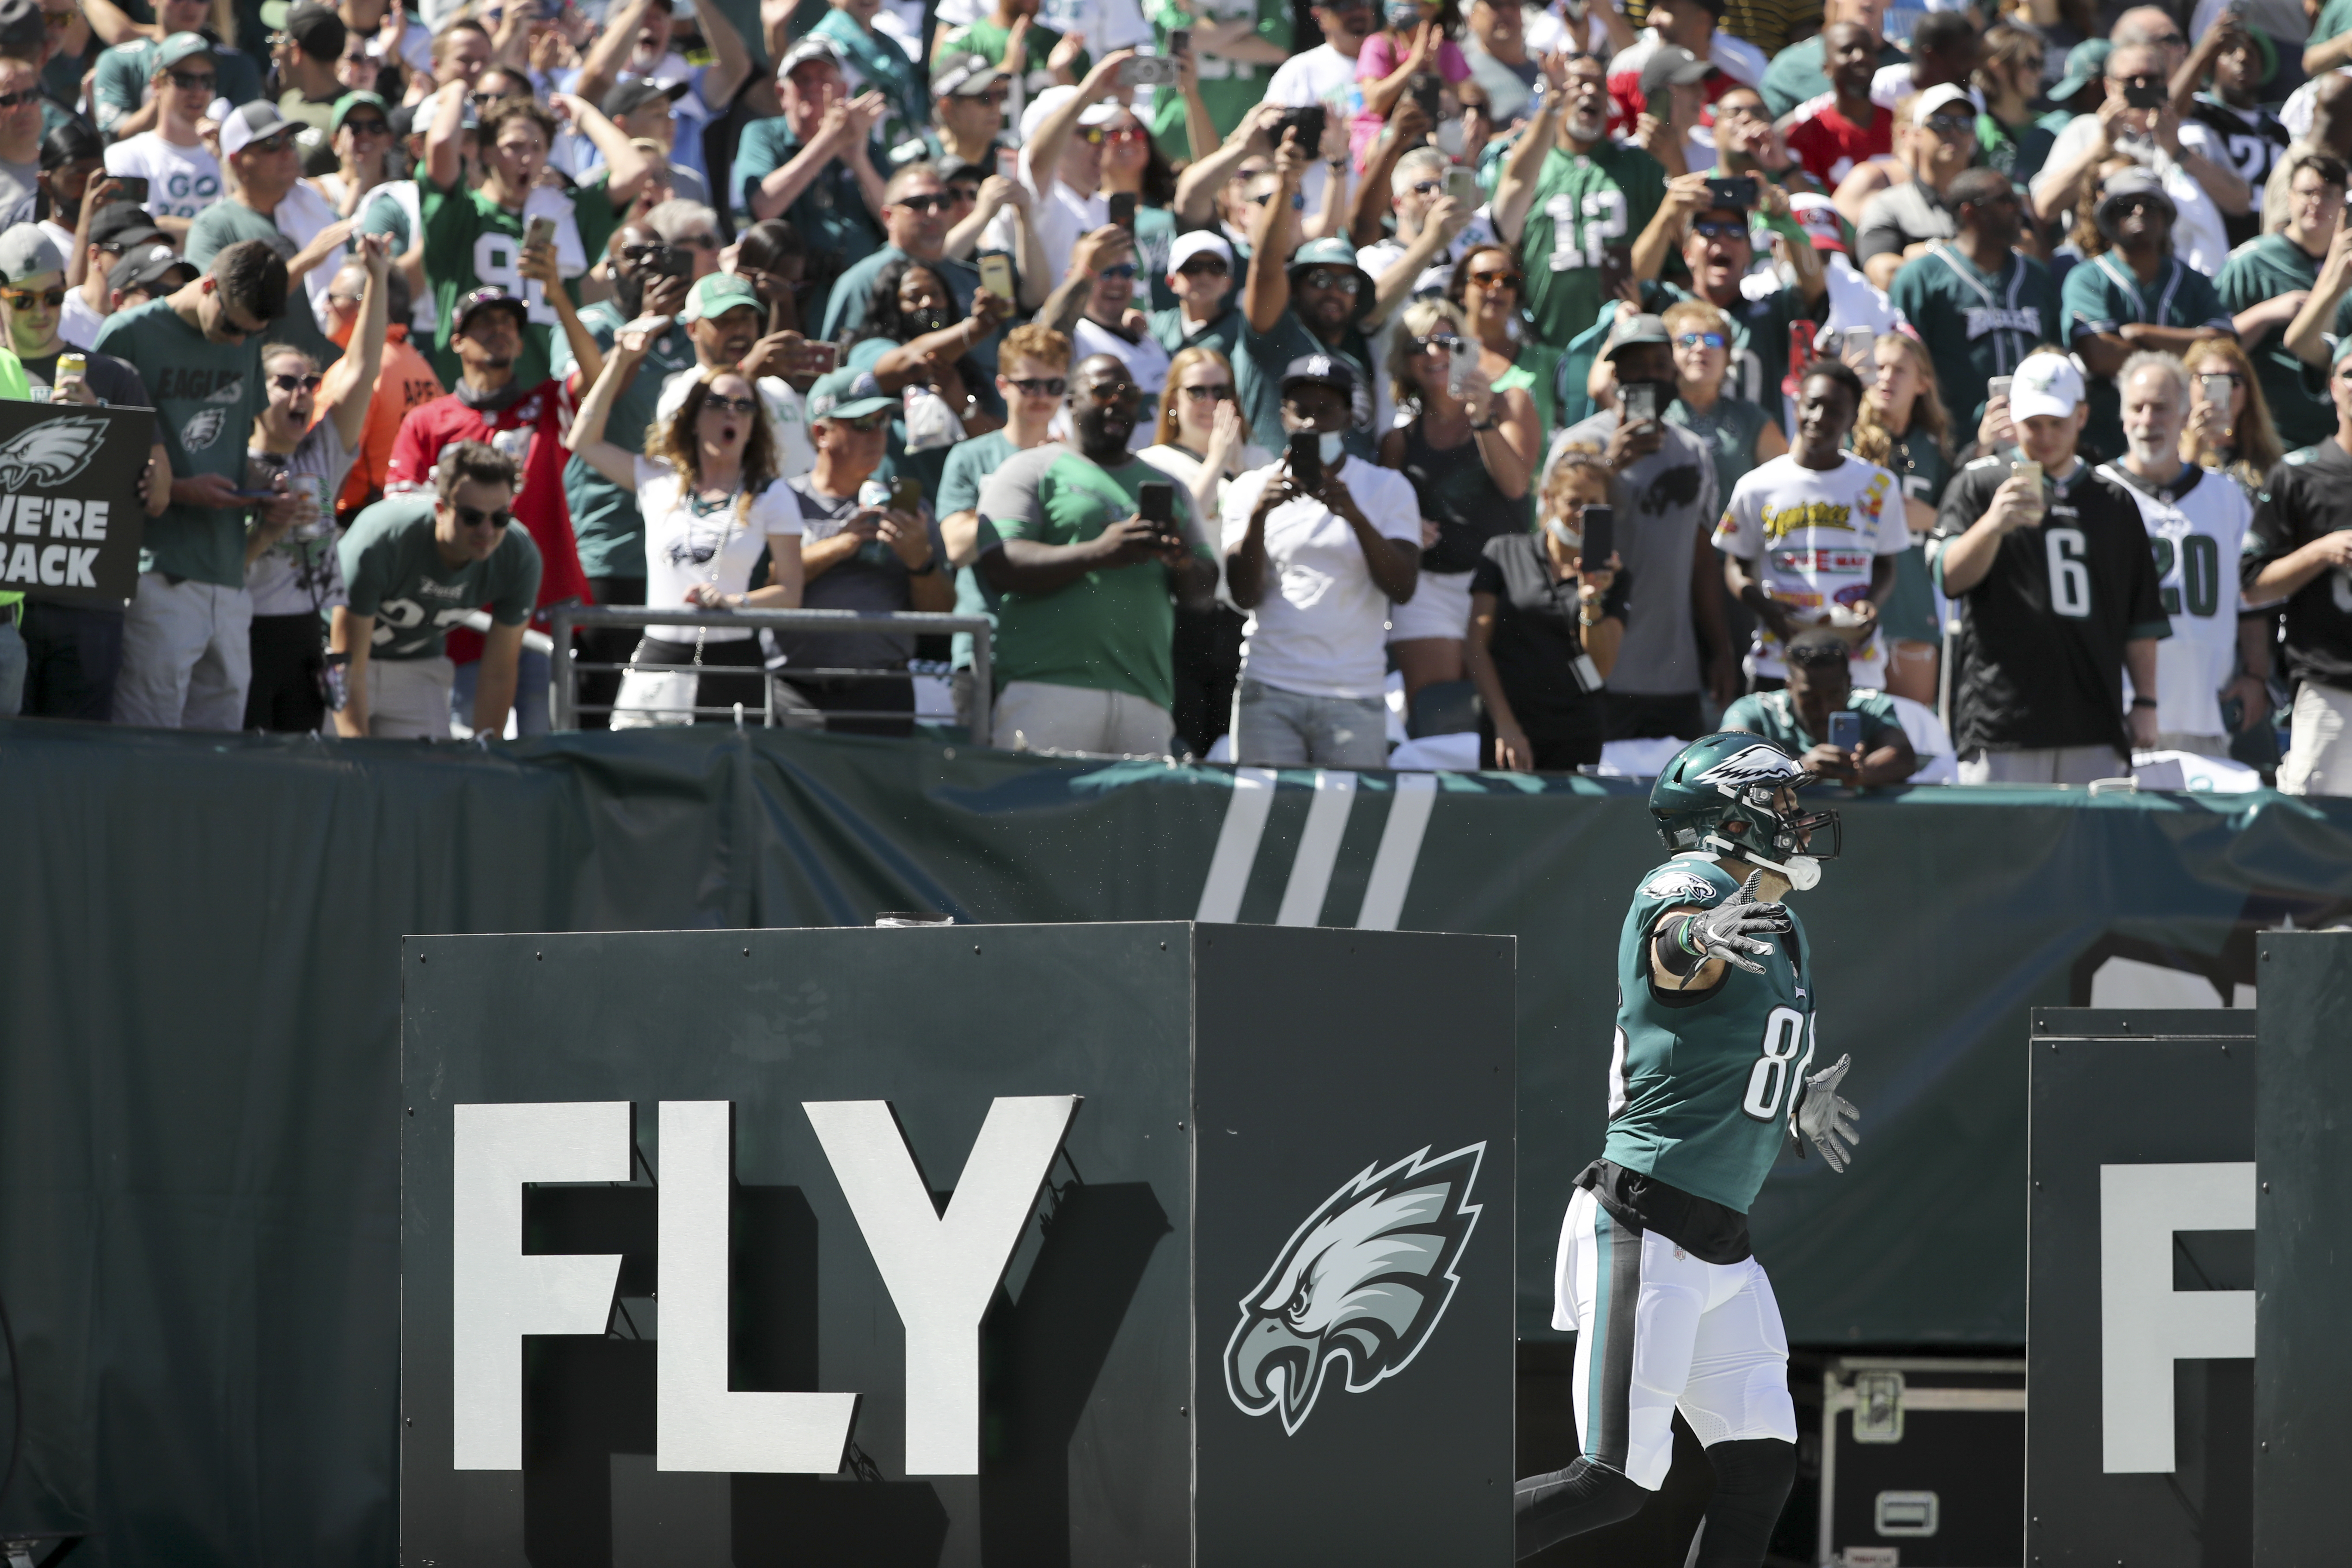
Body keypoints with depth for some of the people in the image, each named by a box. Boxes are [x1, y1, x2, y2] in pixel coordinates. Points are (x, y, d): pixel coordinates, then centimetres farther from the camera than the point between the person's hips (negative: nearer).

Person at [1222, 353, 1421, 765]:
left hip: (1355, 696, 0)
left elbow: (1403, 589, -4)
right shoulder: (1253, 488, 11)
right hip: (1269, 689, 0)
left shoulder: (1388, 488, 9)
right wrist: (1259, 514, -13)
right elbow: (1245, 596, 1)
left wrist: (1354, 516, -18)